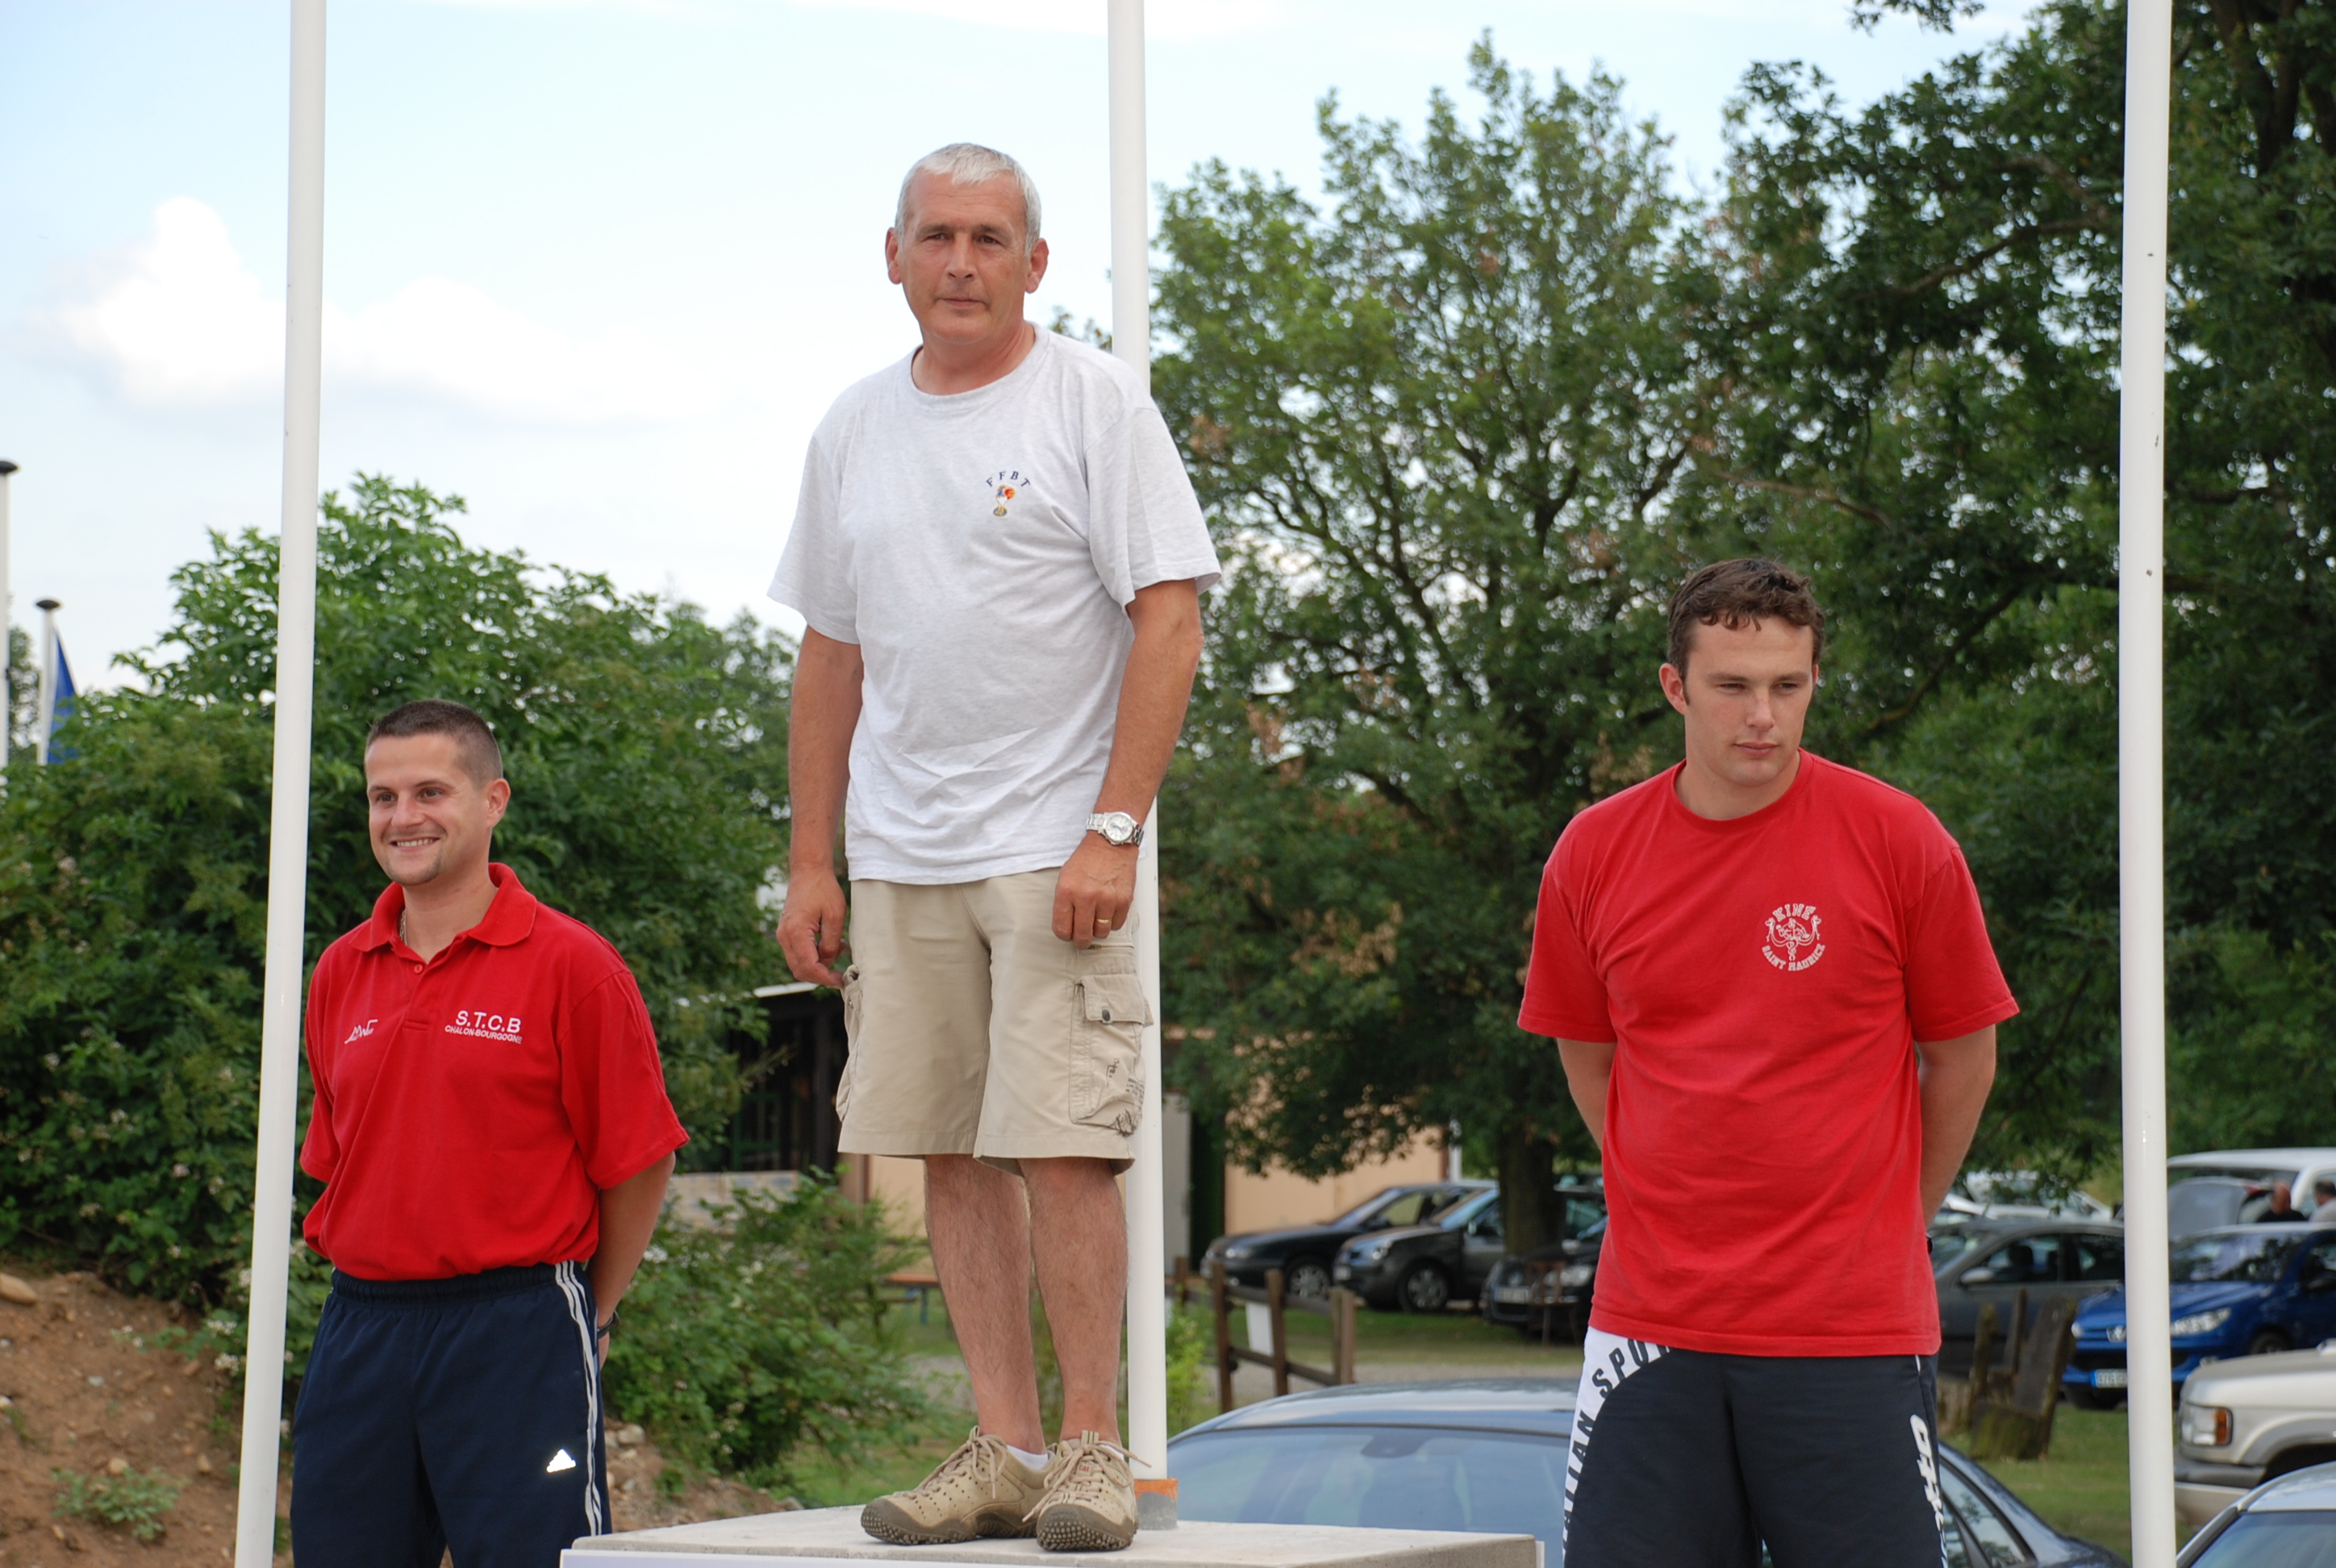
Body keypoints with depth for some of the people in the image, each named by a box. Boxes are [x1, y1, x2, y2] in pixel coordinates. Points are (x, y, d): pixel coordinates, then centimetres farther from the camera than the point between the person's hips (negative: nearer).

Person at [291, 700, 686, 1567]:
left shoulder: (572, 965, -6)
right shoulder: (340, 972, 10)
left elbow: (637, 1162, -2)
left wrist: (585, 1318, 5)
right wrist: (376, 1284, 15)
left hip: (516, 1331, -5)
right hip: (360, 1325, 5)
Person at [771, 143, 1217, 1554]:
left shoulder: (1093, 401, -2)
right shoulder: (854, 430, 14)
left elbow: (1170, 617, -8)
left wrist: (1114, 829, -16)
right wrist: (812, 863, 12)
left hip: (1055, 851, -5)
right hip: (901, 857, 5)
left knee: (1065, 1147, -9)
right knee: (953, 1153, 6)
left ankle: (1093, 1449, 2)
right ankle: (1006, 1451, 13)